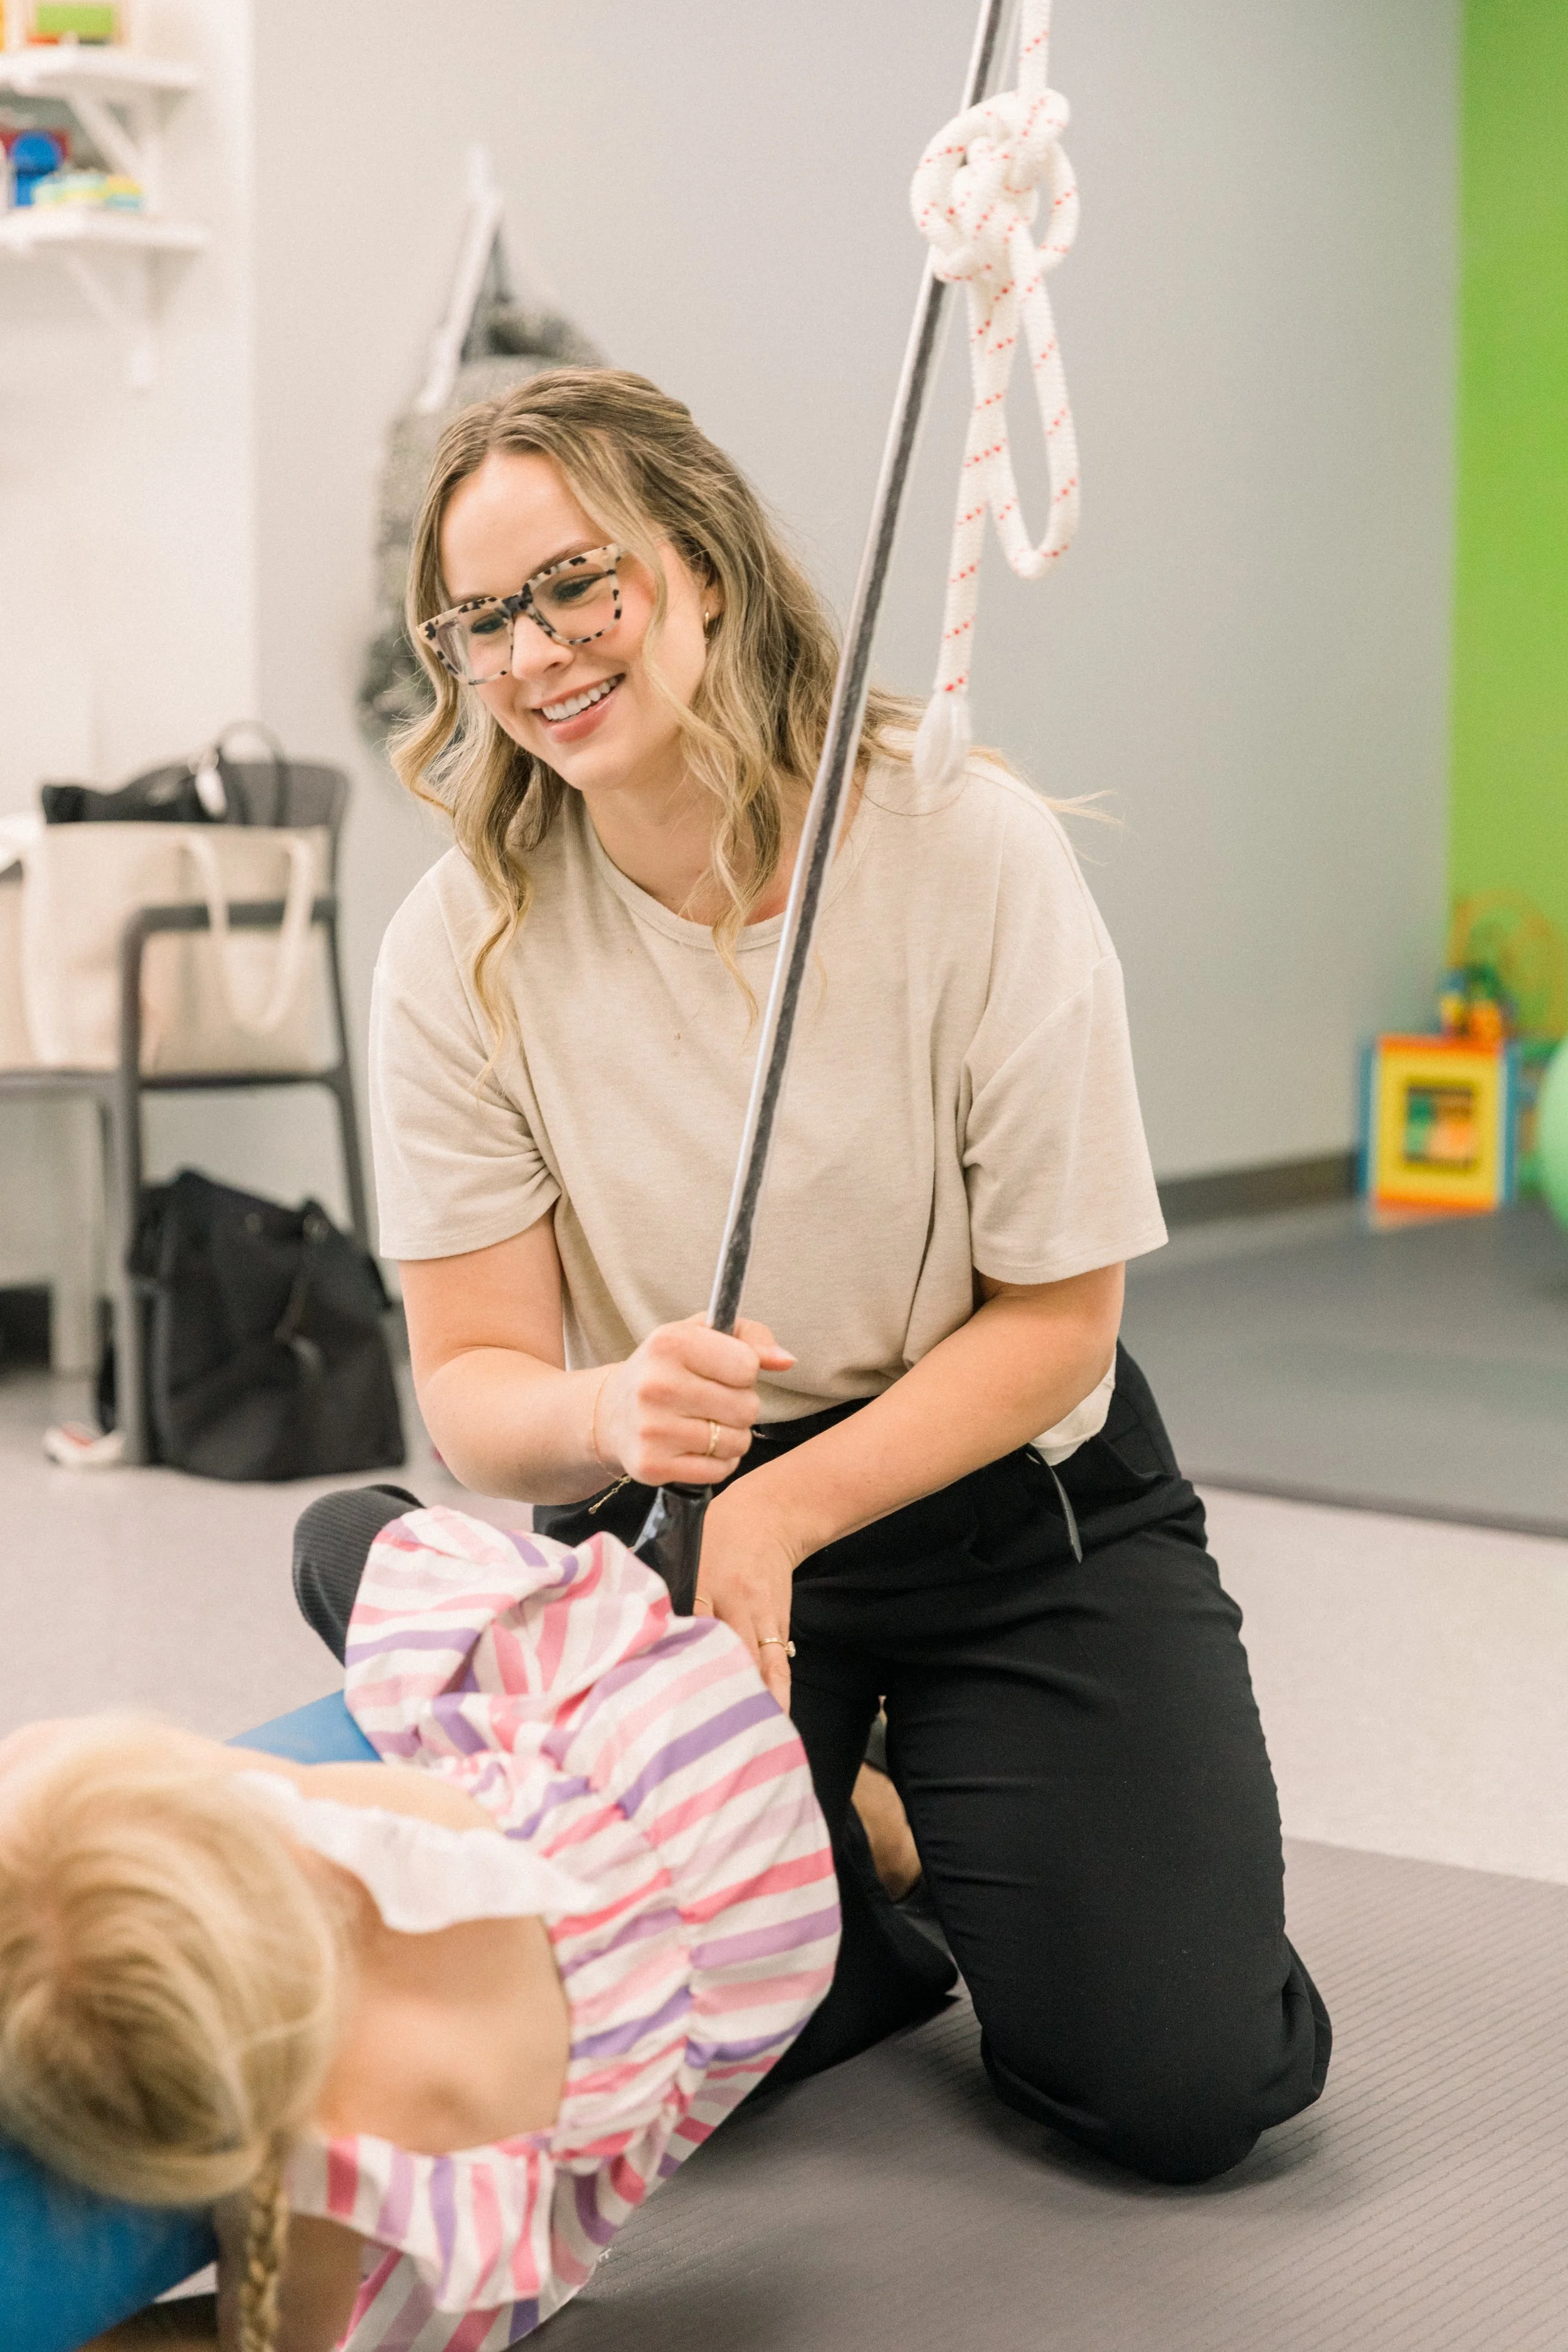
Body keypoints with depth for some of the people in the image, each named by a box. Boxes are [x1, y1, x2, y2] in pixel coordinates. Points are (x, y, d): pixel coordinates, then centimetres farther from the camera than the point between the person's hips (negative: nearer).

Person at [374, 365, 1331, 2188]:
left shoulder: (966, 847, -15)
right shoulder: (461, 946, -10)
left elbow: (1054, 1319, -12)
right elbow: (472, 1380, -9)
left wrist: (775, 1515, -22)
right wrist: (611, 1414, -33)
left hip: (1009, 1500, -1)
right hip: (662, 1509, 1)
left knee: (1179, 2090, -13)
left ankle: (943, 1824, 20)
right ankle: (838, 1887, 16)